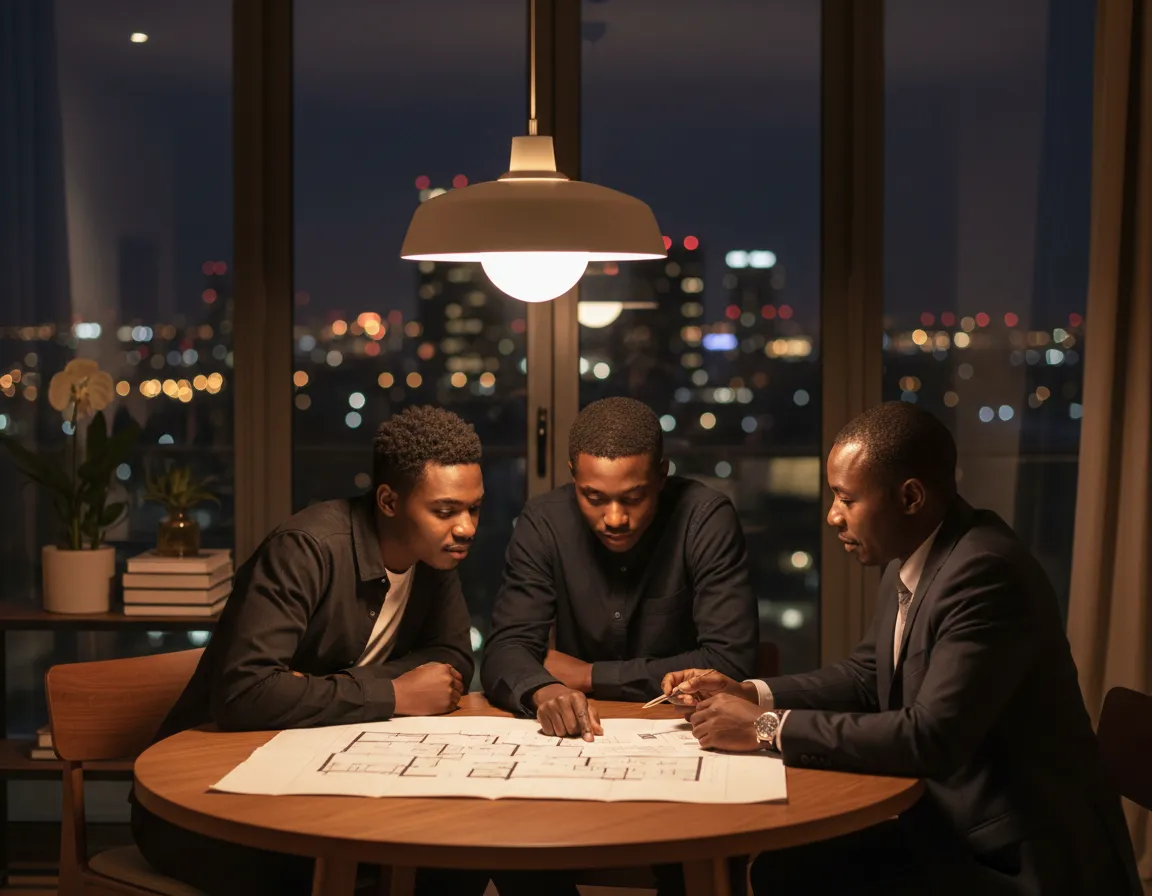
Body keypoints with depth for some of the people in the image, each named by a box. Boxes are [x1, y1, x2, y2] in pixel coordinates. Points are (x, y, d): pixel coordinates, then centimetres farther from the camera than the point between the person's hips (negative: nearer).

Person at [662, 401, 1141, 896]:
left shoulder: (985, 573, -25)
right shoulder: (910, 559, 4)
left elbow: (931, 737, -31)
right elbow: (867, 675, 16)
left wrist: (769, 728, -24)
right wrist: (750, 694, 1)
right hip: (950, 827, 8)